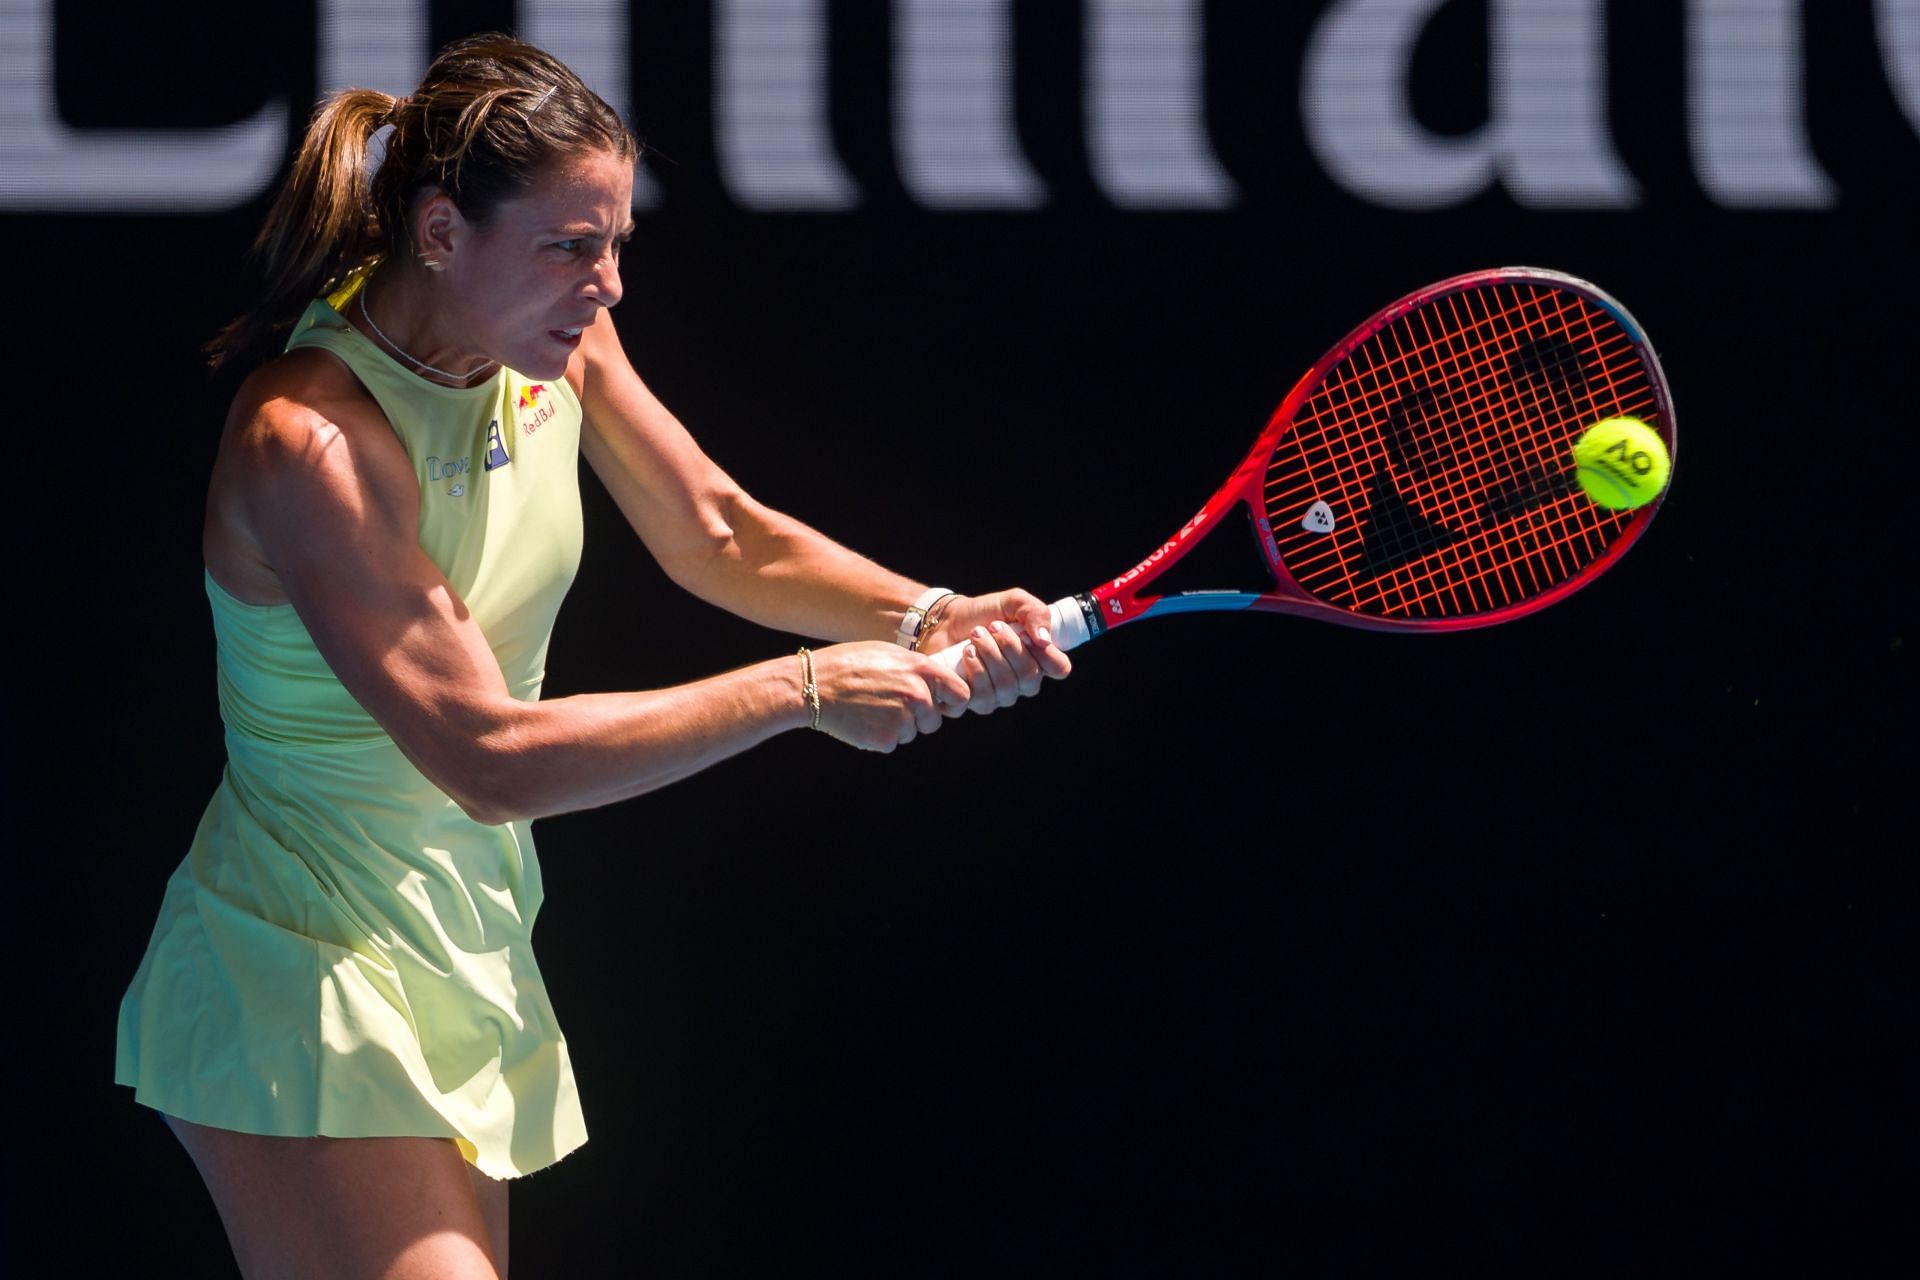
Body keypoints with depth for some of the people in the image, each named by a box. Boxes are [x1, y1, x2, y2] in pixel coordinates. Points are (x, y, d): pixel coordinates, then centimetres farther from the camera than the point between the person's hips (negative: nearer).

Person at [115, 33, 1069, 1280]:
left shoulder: (557, 347, -1)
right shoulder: (308, 441, -25)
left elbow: (720, 537, 14)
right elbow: (492, 757, -29)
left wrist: (927, 619, -5)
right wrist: (804, 689, -27)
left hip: (472, 964, 8)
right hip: (313, 990, -8)